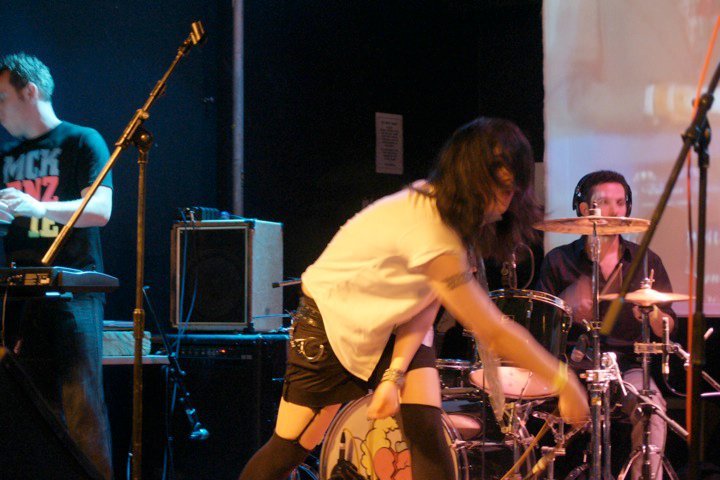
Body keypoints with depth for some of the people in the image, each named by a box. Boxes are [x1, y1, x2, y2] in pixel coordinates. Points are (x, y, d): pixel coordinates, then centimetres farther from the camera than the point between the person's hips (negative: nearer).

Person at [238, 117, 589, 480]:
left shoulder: (441, 205, -11)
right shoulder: (431, 232, -37)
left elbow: (427, 304, -10)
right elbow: (493, 332, -37)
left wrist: (395, 374, -22)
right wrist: (562, 381, -32)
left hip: (392, 327, 7)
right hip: (331, 322, -7)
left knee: (427, 434, -11)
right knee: (289, 449, 0)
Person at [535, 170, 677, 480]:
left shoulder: (645, 261, 9)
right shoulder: (559, 262, 6)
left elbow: (667, 330, 9)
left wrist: (651, 312, -15)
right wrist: (566, 314, -15)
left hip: (627, 365, 0)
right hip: (572, 365, 0)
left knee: (650, 404, -31)